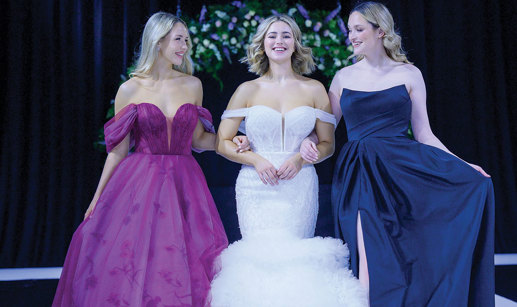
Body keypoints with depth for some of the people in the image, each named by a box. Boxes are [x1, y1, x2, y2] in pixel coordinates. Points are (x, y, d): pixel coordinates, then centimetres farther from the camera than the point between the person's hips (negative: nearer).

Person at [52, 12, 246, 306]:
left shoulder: (193, 85, 6)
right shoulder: (130, 89, 0)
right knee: (130, 265, 0)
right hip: (139, 184, -1)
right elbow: (118, 149, 4)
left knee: (187, 269, 2)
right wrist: (97, 199, 6)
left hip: (183, 184, 2)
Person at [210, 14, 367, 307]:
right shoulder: (248, 90, 6)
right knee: (261, 259, -5)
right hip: (256, 187, 0)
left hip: (299, 188, 0)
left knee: (294, 260, -4)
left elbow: (328, 144, 10)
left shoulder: (314, 89, 8)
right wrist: (256, 160, -10)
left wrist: (301, 158, -9)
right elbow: (222, 143, 5)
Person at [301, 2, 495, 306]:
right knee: (372, 259, -11)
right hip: (361, 176, 0)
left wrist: (461, 165, -3)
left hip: (404, 168, 0)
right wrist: (308, 142, -9)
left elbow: (424, 134, 7)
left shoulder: (409, 74, 7)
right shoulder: (344, 77, 11)